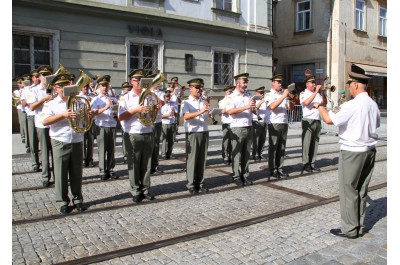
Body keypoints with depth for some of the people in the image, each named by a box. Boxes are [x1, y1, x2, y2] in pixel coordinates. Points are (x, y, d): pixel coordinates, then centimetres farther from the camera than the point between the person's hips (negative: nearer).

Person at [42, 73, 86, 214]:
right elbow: (45, 121, -12)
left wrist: (88, 115, -8)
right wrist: (63, 115, -22)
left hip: (77, 142, 2)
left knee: (76, 173, 9)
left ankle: (77, 199, 23)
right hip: (60, 143, -2)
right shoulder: (51, 104, 2)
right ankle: (63, 201, 16)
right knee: (61, 173, 4)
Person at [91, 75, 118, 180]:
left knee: (111, 150, 4)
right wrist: (105, 108, -21)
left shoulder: (113, 99, 16)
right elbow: (94, 113, -8)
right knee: (102, 150, -2)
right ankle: (102, 172, 4)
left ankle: (110, 170, 13)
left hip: (112, 126, 3)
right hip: (101, 127, -3)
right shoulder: (96, 99, 6)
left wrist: (115, 104, -7)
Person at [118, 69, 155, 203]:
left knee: (146, 164, 9)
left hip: (148, 134, 3)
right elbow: (120, 117, -8)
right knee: (134, 165, 4)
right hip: (132, 135, -3)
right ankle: (136, 191, 15)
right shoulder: (126, 98, -1)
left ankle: (145, 189, 20)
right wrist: (136, 109, -17)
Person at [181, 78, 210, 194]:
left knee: (202, 159, 7)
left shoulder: (204, 102, 15)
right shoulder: (186, 102, 2)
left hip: (204, 132, 5)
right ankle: (191, 185, 3)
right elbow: (186, 116, -16)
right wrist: (200, 112, -27)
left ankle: (200, 183, 15)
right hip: (192, 133, -5)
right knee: (192, 159, -4)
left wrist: (208, 110, -11)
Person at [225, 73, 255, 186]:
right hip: (237, 129, -5)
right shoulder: (231, 97, -4)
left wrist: (253, 106, -5)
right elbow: (230, 111, -20)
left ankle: (245, 175, 19)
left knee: (246, 153, 10)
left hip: (249, 128, 5)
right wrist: (246, 107, -24)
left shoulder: (248, 96, 13)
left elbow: (252, 111, 17)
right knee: (237, 154, 1)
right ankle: (236, 176, 9)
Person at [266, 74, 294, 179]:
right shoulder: (269, 95, 0)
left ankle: (279, 169, 15)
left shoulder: (283, 94, 17)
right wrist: (283, 96, -18)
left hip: (284, 123, 6)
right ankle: (272, 170, 3)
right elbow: (272, 107, -18)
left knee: (282, 148, 8)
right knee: (273, 148, -2)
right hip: (274, 124, -6)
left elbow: (291, 108, 14)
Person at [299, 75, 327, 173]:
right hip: (308, 120, -6)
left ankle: (312, 163, 13)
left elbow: (324, 103, 9)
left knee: (315, 143, 7)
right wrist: (316, 92, -16)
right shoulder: (303, 93, 0)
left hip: (317, 121, 6)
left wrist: (322, 92, -3)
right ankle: (306, 164, -1)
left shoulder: (317, 93, 16)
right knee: (306, 143, -5)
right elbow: (306, 103, -19)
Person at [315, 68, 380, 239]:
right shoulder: (373, 105, 7)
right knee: (362, 190, 15)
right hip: (369, 151, 8)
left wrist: (319, 107, -6)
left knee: (349, 191, 2)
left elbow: (329, 120, -23)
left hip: (352, 152, -8)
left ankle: (350, 229, 11)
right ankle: (360, 226, 25)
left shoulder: (352, 105, -19)